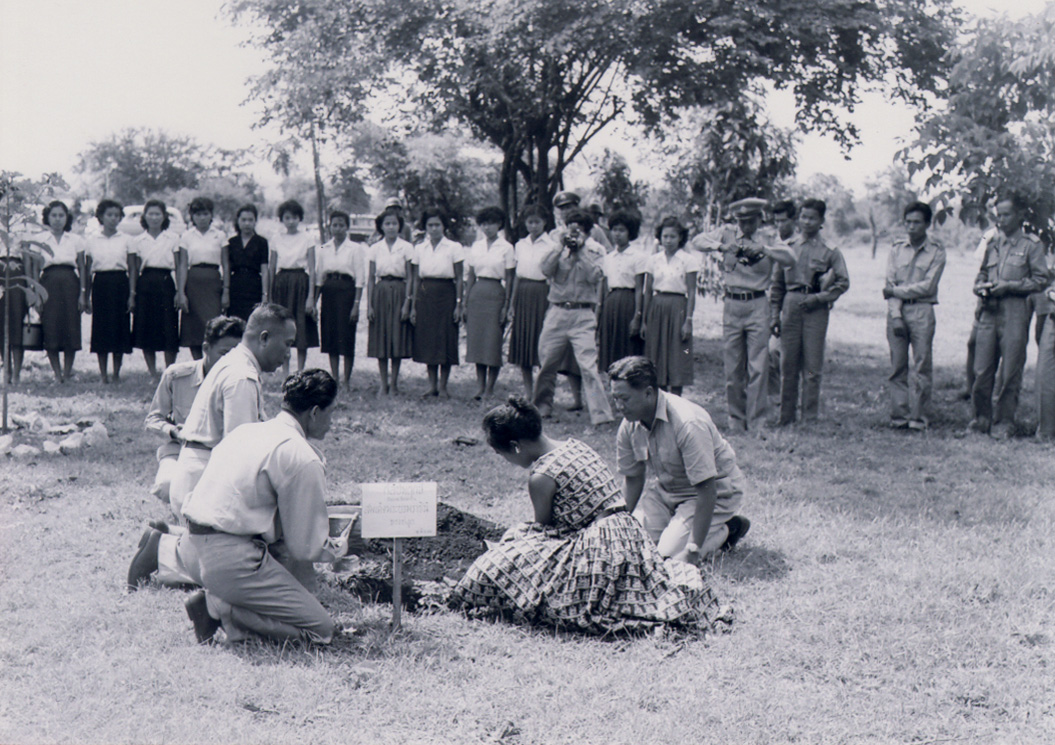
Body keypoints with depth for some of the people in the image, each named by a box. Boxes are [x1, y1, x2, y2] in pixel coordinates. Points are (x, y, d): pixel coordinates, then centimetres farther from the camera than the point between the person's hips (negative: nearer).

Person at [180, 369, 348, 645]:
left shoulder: (248, 430, 14)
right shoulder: (303, 460, -12)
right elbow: (307, 548, -8)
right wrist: (340, 549, 15)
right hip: (233, 558, -9)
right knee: (321, 630, -4)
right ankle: (220, 608, -11)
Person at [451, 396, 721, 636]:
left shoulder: (541, 477, -13)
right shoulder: (575, 446, 12)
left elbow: (544, 526, 2)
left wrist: (505, 548, 21)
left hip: (598, 547, -9)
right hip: (629, 535, 9)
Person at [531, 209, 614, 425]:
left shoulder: (596, 250, 5)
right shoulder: (559, 247, 10)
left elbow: (594, 275, -11)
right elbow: (546, 269, -4)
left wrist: (580, 251, -9)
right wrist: (562, 246, -9)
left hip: (583, 314, -3)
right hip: (557, 312, 3)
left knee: (588, 365, -12)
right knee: (547, 362, 10)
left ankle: (600, 414, -13)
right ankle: (542, 405, 29)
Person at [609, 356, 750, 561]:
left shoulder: (688, 424, -33)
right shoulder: (629, 425, -11)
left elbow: (707, 490, -32)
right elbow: (633, 479, 4)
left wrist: (693, 550, -32)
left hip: (716, 491, -6)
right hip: (667, 490, 6)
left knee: (669, 555, -21)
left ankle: (728, 529, 3)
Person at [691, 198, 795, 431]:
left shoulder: (768, 242, 5)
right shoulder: (727, 233, 8)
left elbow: (790, 259, -12)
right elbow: (698, 241, -3)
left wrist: (762, 249, -24)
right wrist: (721, 246, -20)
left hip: (758, 305, -1)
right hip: (732, 304, 1)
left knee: (758, 367, -7)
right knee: (732, 368, 5)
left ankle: (756, 420, -4)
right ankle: (736, 419, 15)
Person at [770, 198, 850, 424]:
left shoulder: (830, 251, 5)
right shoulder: (789, 248, 12)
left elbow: (843, 282, 1)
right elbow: (777, 284, 15)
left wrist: (819, 298, -10)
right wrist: (774, 313, 8)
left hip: (816, 309, -2)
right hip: (791, 304, 3)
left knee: (812, 367, -3)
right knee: (788, 364, 4)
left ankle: (810, 416, 4)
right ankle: (786, 415, 11)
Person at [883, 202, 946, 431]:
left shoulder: (937, 251, 3)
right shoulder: (896, 249, 11)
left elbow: (927, 287, -6)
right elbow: (890, 284, 4)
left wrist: (897, 291, -6)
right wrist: (896, 315, -7)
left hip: (922, 311, -2)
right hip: (896, 311, 2)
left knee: (922, 366, -4)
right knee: (897, 367, 1)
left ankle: (918, 418, -1)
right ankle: (899, 416, 4)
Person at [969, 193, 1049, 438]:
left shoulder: (1032, 245, 2)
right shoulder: (993, 244, 17)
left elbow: (1041, 280, -3)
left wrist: (1008, 286, -11)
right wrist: (980, 286, 4)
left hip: (1015, 312, -4)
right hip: (989, 311, 4)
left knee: (1011, 373, -2)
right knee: (981, 370, 1)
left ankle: (1004, 422, 7)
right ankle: (981, 418, 13)